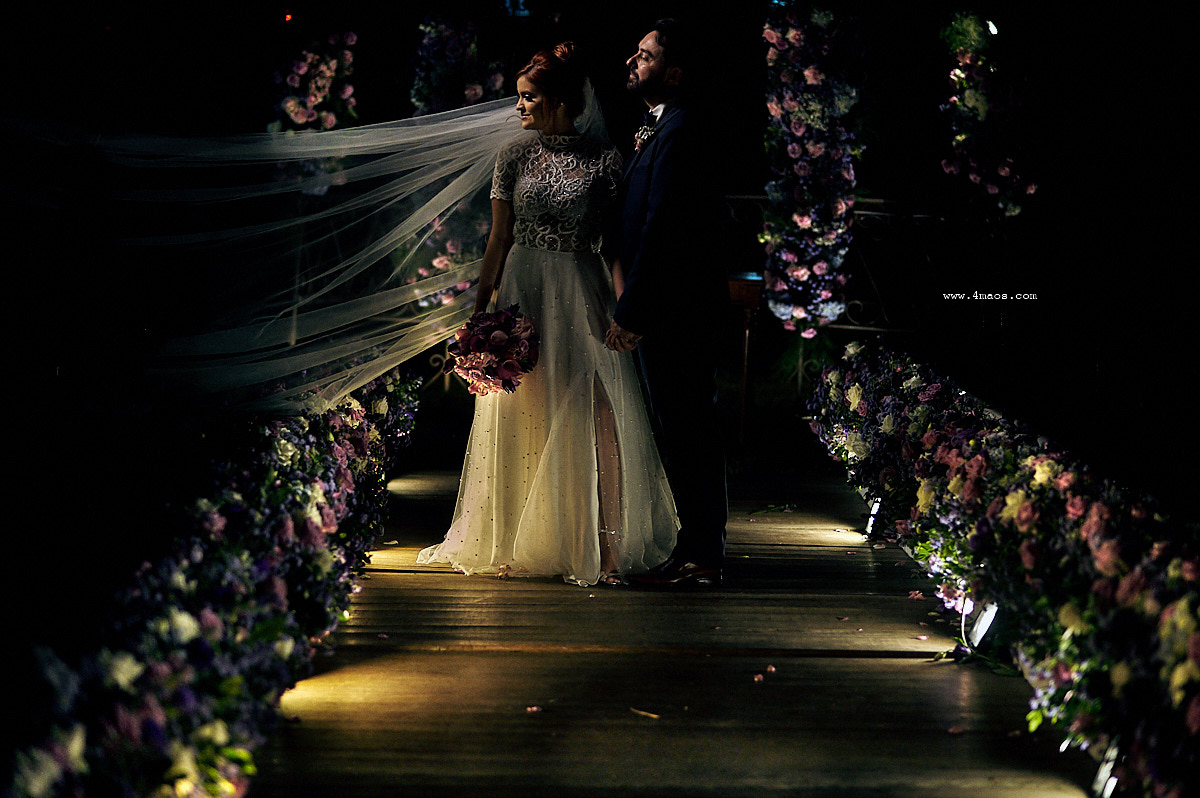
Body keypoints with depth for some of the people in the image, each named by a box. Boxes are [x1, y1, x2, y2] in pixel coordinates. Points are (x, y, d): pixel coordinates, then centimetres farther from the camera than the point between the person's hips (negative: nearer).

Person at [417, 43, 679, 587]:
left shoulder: (604, 160, 1)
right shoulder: (515, 157, 7)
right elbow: (499, 238, 8)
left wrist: (623, 304, -8)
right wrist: (482, 308, 3)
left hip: (582, 297, -2)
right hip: (523, 292, 2)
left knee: (592, 419, -8)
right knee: (520, 418, 2)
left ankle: (603, 547, -2)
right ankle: (516, 546, 12)